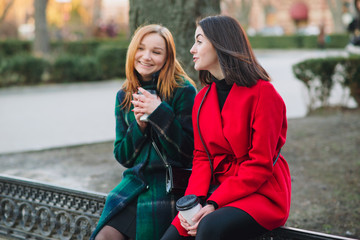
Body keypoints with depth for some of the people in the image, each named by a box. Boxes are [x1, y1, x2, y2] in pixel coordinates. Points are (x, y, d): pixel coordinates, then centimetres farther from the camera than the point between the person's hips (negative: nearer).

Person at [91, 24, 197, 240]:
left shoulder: (183, 91, -6)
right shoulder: (125, 96, 11)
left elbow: (187, 152, -12)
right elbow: (122, 157, 9)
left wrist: (159, 113, -20)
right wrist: (138, 125, -9)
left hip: (170, 186, -5)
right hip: (136, 180, 5)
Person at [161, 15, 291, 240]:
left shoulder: (263, 93, -10)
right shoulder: (202, 98, 11)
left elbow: (260, 165, -14)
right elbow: (201, 157, 9)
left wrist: (214, 204, -21)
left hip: (261, 194, -6)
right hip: (217, 193, 6)